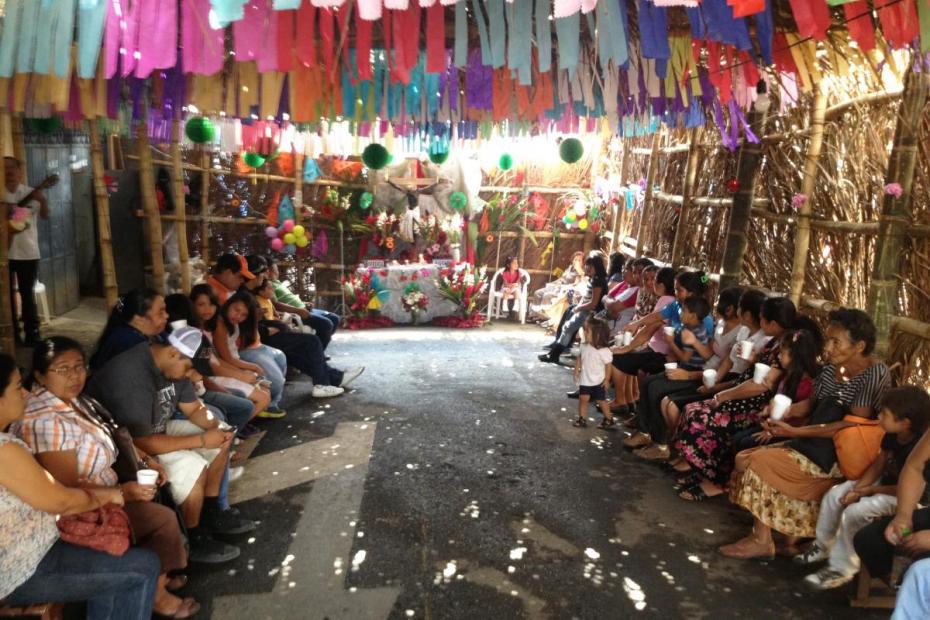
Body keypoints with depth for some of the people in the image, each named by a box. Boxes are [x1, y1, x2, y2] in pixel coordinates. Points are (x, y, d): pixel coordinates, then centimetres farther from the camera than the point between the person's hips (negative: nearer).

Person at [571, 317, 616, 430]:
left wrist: (607, 379, -11)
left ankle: (608, 419, 25)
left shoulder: (604, 351, -22)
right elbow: (580, 358, 9)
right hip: (585, 380, 5)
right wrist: (577, 370, 4)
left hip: (599, 381, -4)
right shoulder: (584, 346, -5)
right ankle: (582, 419, 18)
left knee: (601, 400, 7)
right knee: (583, 398, 5)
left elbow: (608, 365, -14)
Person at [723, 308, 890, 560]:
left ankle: (762, 540, -4)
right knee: (744, 458, -5)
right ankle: (789, 533, 1)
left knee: (759, 462, -19)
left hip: (839, 456, -9)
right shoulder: (831, 368, 8)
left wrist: (796, 432, -22)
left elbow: (854, 425, -21)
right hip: (813, 445, 9)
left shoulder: (874, 373, -17)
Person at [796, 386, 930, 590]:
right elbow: (877, 465, 2)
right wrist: (857, 488, -11)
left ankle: (842, 568, -7)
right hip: (885, 482, 9)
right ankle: (823, 545, 19)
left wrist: (868, 491, -17)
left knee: (854, 511, -25)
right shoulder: (892, 436, -6)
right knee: (835, 495, 0)